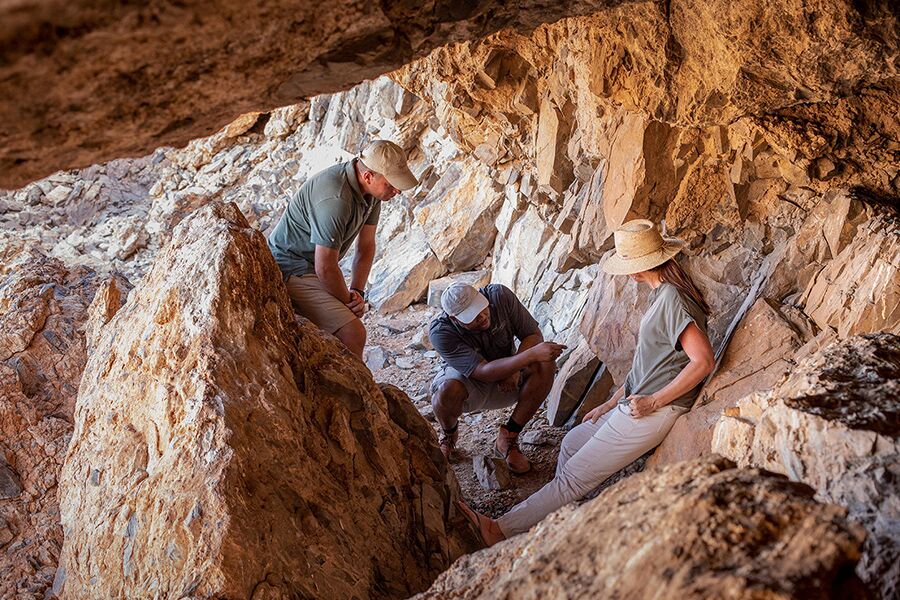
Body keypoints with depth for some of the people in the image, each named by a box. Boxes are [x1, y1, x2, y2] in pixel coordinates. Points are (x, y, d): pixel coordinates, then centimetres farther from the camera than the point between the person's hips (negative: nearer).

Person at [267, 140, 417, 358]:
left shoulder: (372, 190, -3)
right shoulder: (335, 200, -32)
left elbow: (366, 246, 5)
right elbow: (325, 269, -27)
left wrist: (357, 292, -7)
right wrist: (349, 301, -11)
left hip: (311, 266, 10)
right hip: (291, 269, -10)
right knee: (353, 333, -21)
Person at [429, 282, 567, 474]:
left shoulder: (500, 295, -23)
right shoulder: (440, 331, -31)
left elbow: (534, 334, -13)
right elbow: (484, 372, -38)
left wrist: (514, 368, -31)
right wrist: (531, 355, -48)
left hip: (507, 383, 3)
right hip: (469, 382, -3)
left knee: (546, 364, -27)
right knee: (447, 391, -38)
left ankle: (507, 438, -14)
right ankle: (449, 435, 0)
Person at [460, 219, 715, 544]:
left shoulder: (672, 299, -20)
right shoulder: (663, 294, 11)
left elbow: (703, 360, -27)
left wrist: (653, 401, -21)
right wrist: (610, 404, 14)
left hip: (655, 411, -10)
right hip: (637, 402, 11)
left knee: (573, 477, -5)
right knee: (572, 443, 19)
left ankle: (501, 529, 1)